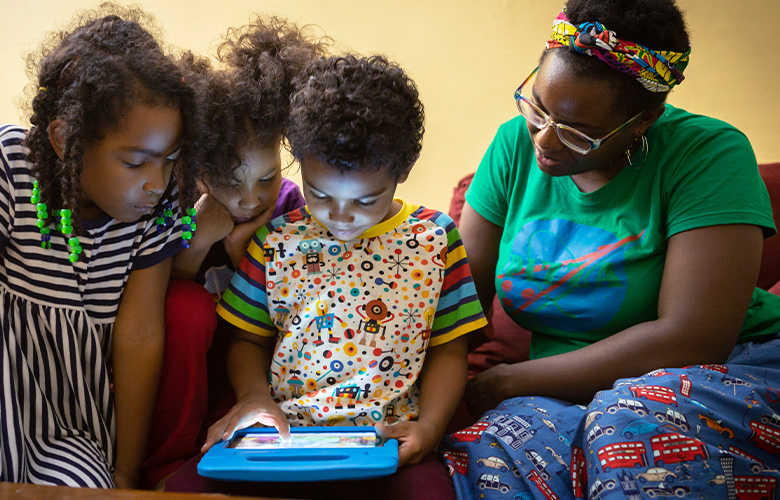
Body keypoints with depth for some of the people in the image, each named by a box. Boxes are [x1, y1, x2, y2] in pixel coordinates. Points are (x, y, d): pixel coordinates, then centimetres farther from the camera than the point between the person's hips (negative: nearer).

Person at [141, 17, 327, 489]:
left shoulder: (287, 202, -10)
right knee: (186, 304, -32)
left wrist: (240, 249, -25)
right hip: (181, 353, -1)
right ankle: (165, 469, -17)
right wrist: (198, 242, -31)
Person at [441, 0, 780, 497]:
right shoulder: (516, 145, -1)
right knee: (482, 457, -32)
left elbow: (691, 338, -23)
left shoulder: (707, 153, -15)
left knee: (635, 420, -37)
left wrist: (509, 381, -20)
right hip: (565, 393, 2)